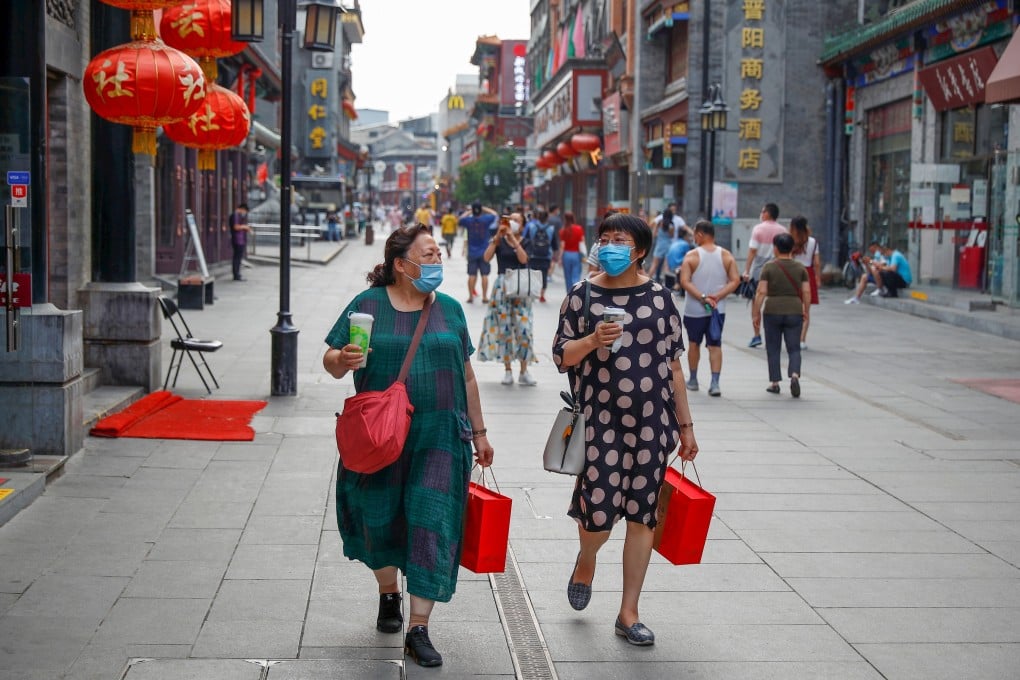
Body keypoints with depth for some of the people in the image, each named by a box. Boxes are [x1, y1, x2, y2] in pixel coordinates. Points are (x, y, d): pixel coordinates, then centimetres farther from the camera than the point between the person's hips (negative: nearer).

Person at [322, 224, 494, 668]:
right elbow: (331, 362, 0)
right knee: (380, 519, 9)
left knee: (431, 523, -6)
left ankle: (418, 630, -2)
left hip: (439, 436, 1)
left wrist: (478, 432, 14)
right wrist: (344, 360, -24)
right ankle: (389, 593, 38)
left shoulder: (449, 309, 8)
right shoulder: (368, 305, 0)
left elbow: (466, 375, 13)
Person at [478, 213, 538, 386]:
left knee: (524, 328, -7)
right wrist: (497, 237, -13)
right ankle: (508, 370, 9)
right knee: (504, 328, 1)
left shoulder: (524, 241, 6)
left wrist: (513, 237, -15)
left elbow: (523, 259, -13)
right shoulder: (499, 241, 6)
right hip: (502, 287, 0)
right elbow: (487, 257, -10)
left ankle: (524, 372, 0)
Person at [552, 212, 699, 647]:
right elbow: (561, 357, 4)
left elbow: (673, 364, 9)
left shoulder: (659, 298, 5)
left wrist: (685, 424, 9)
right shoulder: (583, 296, 2)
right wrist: (591, 341, -17)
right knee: (598, 515, -6)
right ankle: (586, 560, 31)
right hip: (600, 421, -1)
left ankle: (629, 613, 16)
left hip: (651, 422, 2)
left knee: (642, 516, 4)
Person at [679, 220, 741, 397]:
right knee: (715, 345, 4)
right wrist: (717, 296, -11)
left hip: (694, 309, -2)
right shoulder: (727, 256, 1)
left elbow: (684, 281, -17)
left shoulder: (692, 256, -8)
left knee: (694, 344, 15)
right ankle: (715, 383, -8)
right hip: (718, 309, 2)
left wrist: (702, 297, -17)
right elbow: (735, 281, -6)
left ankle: (693, 380, 27)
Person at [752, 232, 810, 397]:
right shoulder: (800, 268, 3)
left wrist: (756, 313, -1)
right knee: (794, 348, 5)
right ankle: (794, 375, -18)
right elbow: (806, 292, 0)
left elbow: (761, 292, -8)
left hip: (772, 311, -1)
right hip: (794, 311, 1)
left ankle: (774, 382, 11)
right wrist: (806, 311, 13)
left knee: (773, 349, 9)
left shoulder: (769, 267, -4)